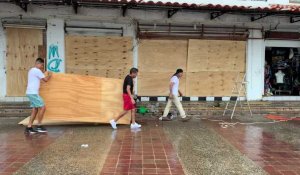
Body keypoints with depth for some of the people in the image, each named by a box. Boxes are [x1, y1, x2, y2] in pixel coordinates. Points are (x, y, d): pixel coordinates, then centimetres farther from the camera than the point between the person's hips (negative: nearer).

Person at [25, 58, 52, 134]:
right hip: (33, 93, -10)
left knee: (35, 110, 8)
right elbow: (45, 79, -11)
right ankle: (39, 126, -3)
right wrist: (49, 75, 9)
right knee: (42, 107, -9)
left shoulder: (31, 70, 21)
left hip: (31, 92, 10)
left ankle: (29, 127, 7)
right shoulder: (37, 70, -11)